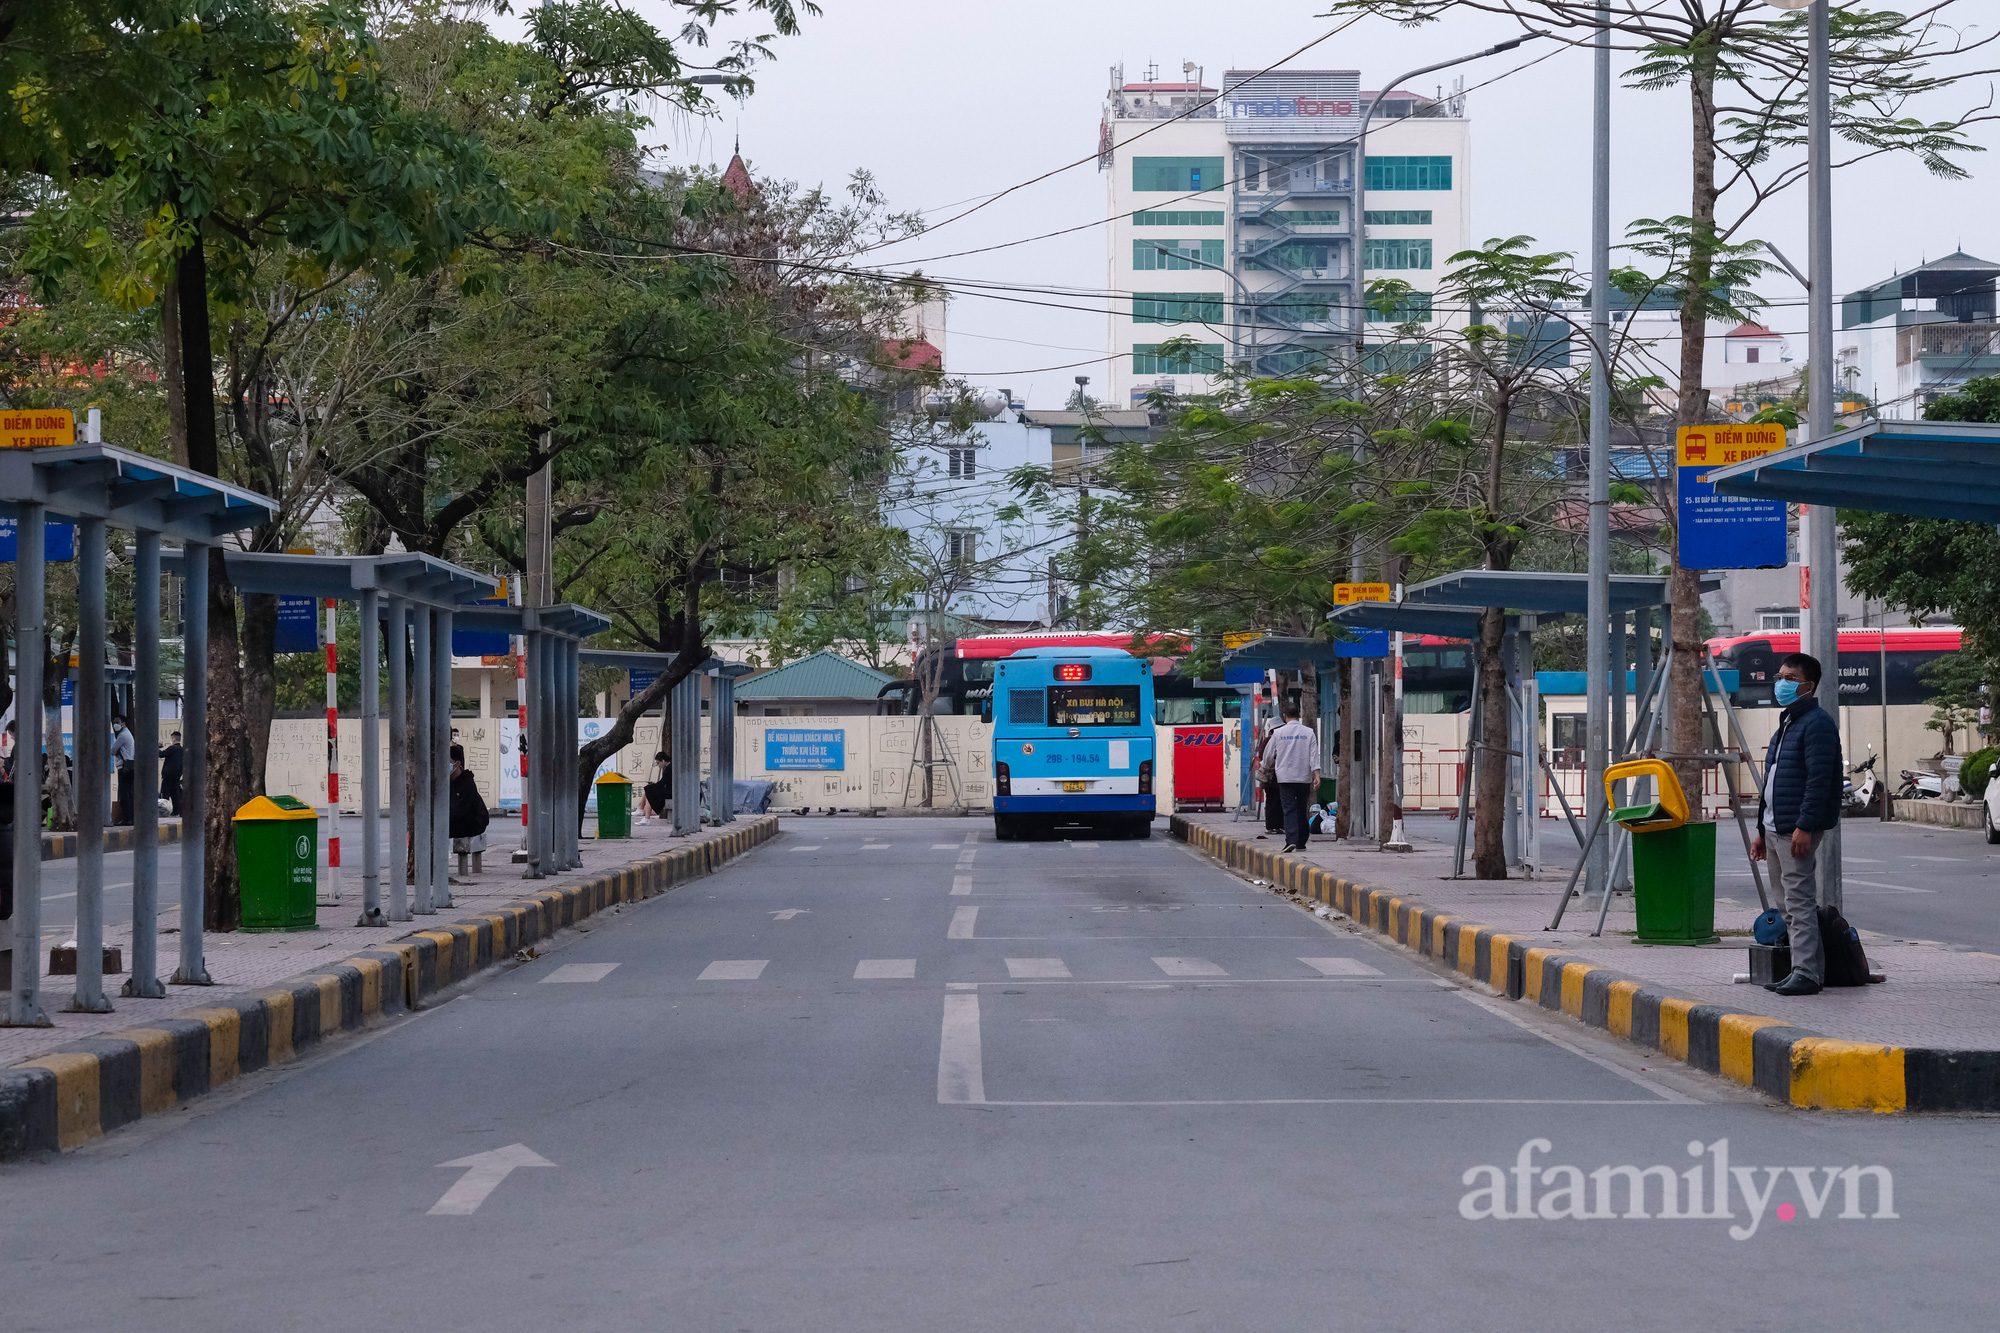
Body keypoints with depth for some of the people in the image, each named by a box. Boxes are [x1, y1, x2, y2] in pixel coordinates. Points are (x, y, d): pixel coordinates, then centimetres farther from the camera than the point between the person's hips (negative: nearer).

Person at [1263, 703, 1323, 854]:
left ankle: (1291, 840, -23)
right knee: (1302, 810, 13)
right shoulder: (1309, 733, 1)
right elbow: (1314, 755, -6)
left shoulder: (1278, 733, -1)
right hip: (1304, 777, 2)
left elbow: (1268, 755, 9)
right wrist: (1316, 775, -7)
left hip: (1285, 777, -2)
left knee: (1289, 810, -5)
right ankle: (1301, 843, 18)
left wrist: (1269, 767, 29)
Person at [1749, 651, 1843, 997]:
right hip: (1775, 828, 10)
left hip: (1797, 829, -10)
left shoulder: (1817, 723, -11)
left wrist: (1804, 827, -26)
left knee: (1800, 902, -11)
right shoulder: (1786, 724, 21)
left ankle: (1806, 974, -11)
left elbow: (1818, 780, -20)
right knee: (1791, 903, 11)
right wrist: (1762, 831, 23)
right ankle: (1807, 970, 15)